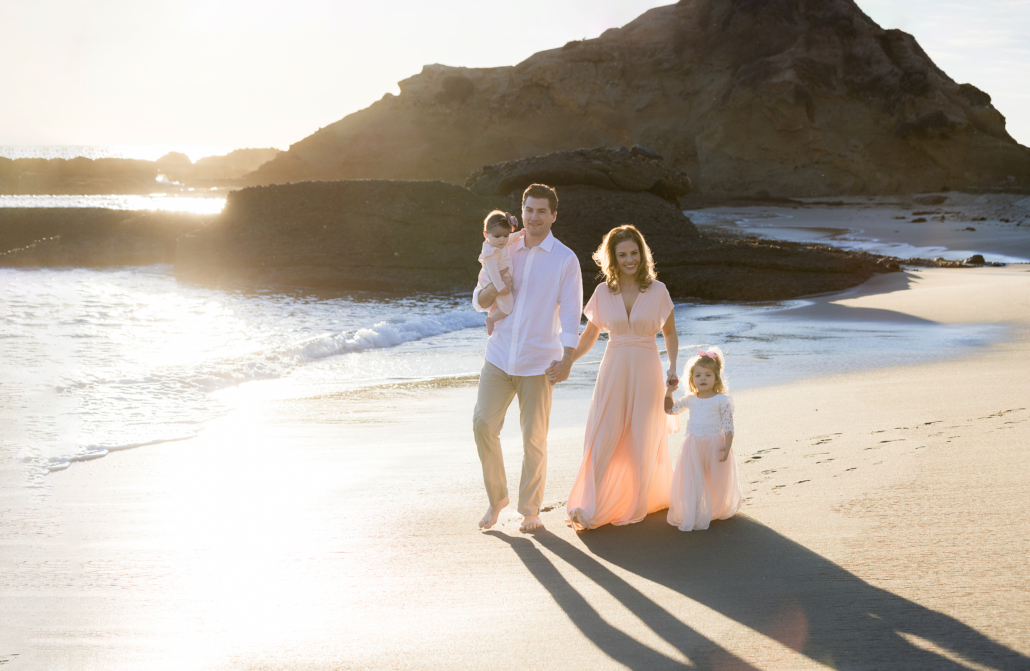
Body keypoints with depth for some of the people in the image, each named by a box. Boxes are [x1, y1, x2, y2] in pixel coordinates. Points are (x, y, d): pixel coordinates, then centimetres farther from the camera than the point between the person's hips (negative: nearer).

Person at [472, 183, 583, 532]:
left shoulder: (565, 259, -1)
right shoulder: (506, 251, 10)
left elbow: (570, 314, -3)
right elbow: (479, 301, 14)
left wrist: (567, 360, -13)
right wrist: (494, 287, -9)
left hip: (538, 361, -3)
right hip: (499, 355, 3)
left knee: (534, 437, 1)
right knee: (483, 423, -5)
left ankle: (530, 510, 16)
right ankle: (496, 497, 14)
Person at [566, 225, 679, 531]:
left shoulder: (657, 290, -1)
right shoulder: (603, 292, 2)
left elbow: (670, 334, 6)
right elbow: (588, 336, 9)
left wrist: (672, 367, -8)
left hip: (646, 371, -1)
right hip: (613, 370, 1)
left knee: (642, 441, 7)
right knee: (603, 438, -6)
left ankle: (633, 505, 23)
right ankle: (591, 509, -4)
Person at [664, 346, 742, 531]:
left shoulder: (722, 400, -5)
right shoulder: (690, 400, 7)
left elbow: (728, 426, -6)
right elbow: (670, 409, 20)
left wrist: (727, 447, -15)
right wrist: (669, 392, 4)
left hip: (715, 445, -3)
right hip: (693, 446, 3)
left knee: (716, 482, 9)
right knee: (692, 481, 1)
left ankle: (716, 511, 29)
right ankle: (693, 515, 9)